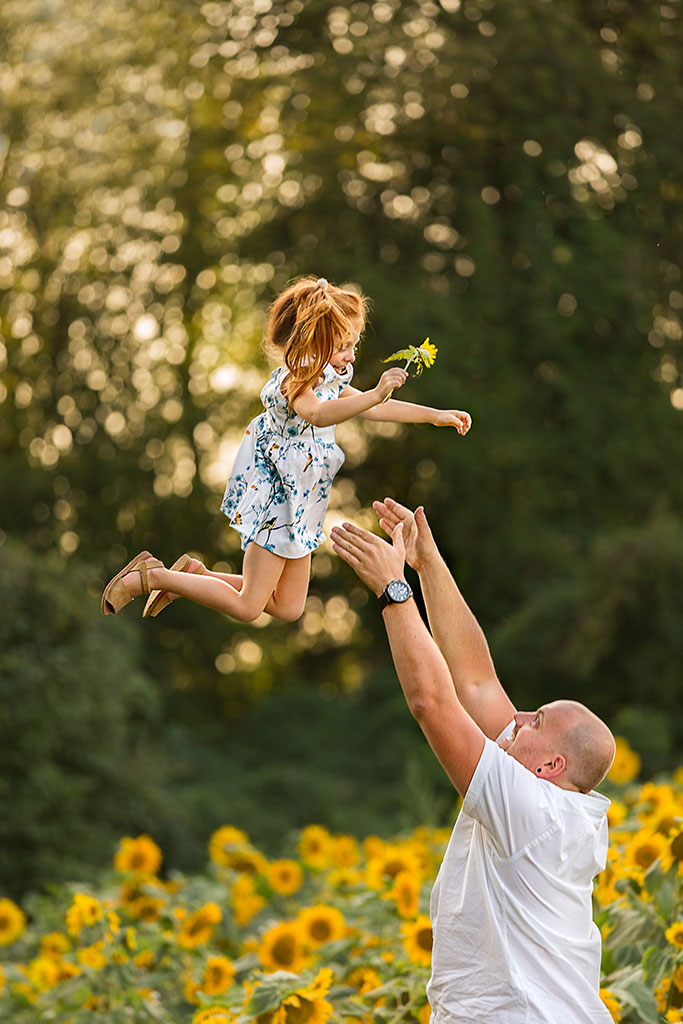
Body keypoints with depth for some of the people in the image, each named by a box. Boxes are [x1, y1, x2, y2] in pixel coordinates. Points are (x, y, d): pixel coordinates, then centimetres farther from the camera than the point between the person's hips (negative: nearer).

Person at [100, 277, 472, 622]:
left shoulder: (329, 382, 9)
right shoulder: (292, 382, -21)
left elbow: (375, 409, 18)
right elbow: (318, 414, -43)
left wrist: (435, 415, 14)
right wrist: (375, 394, -54)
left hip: (299, 504, 10)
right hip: (276, 500, -10)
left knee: (288, 608, 13)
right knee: (247, 609, -8)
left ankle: (196, 573, 21)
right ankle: (151, 576, 3)